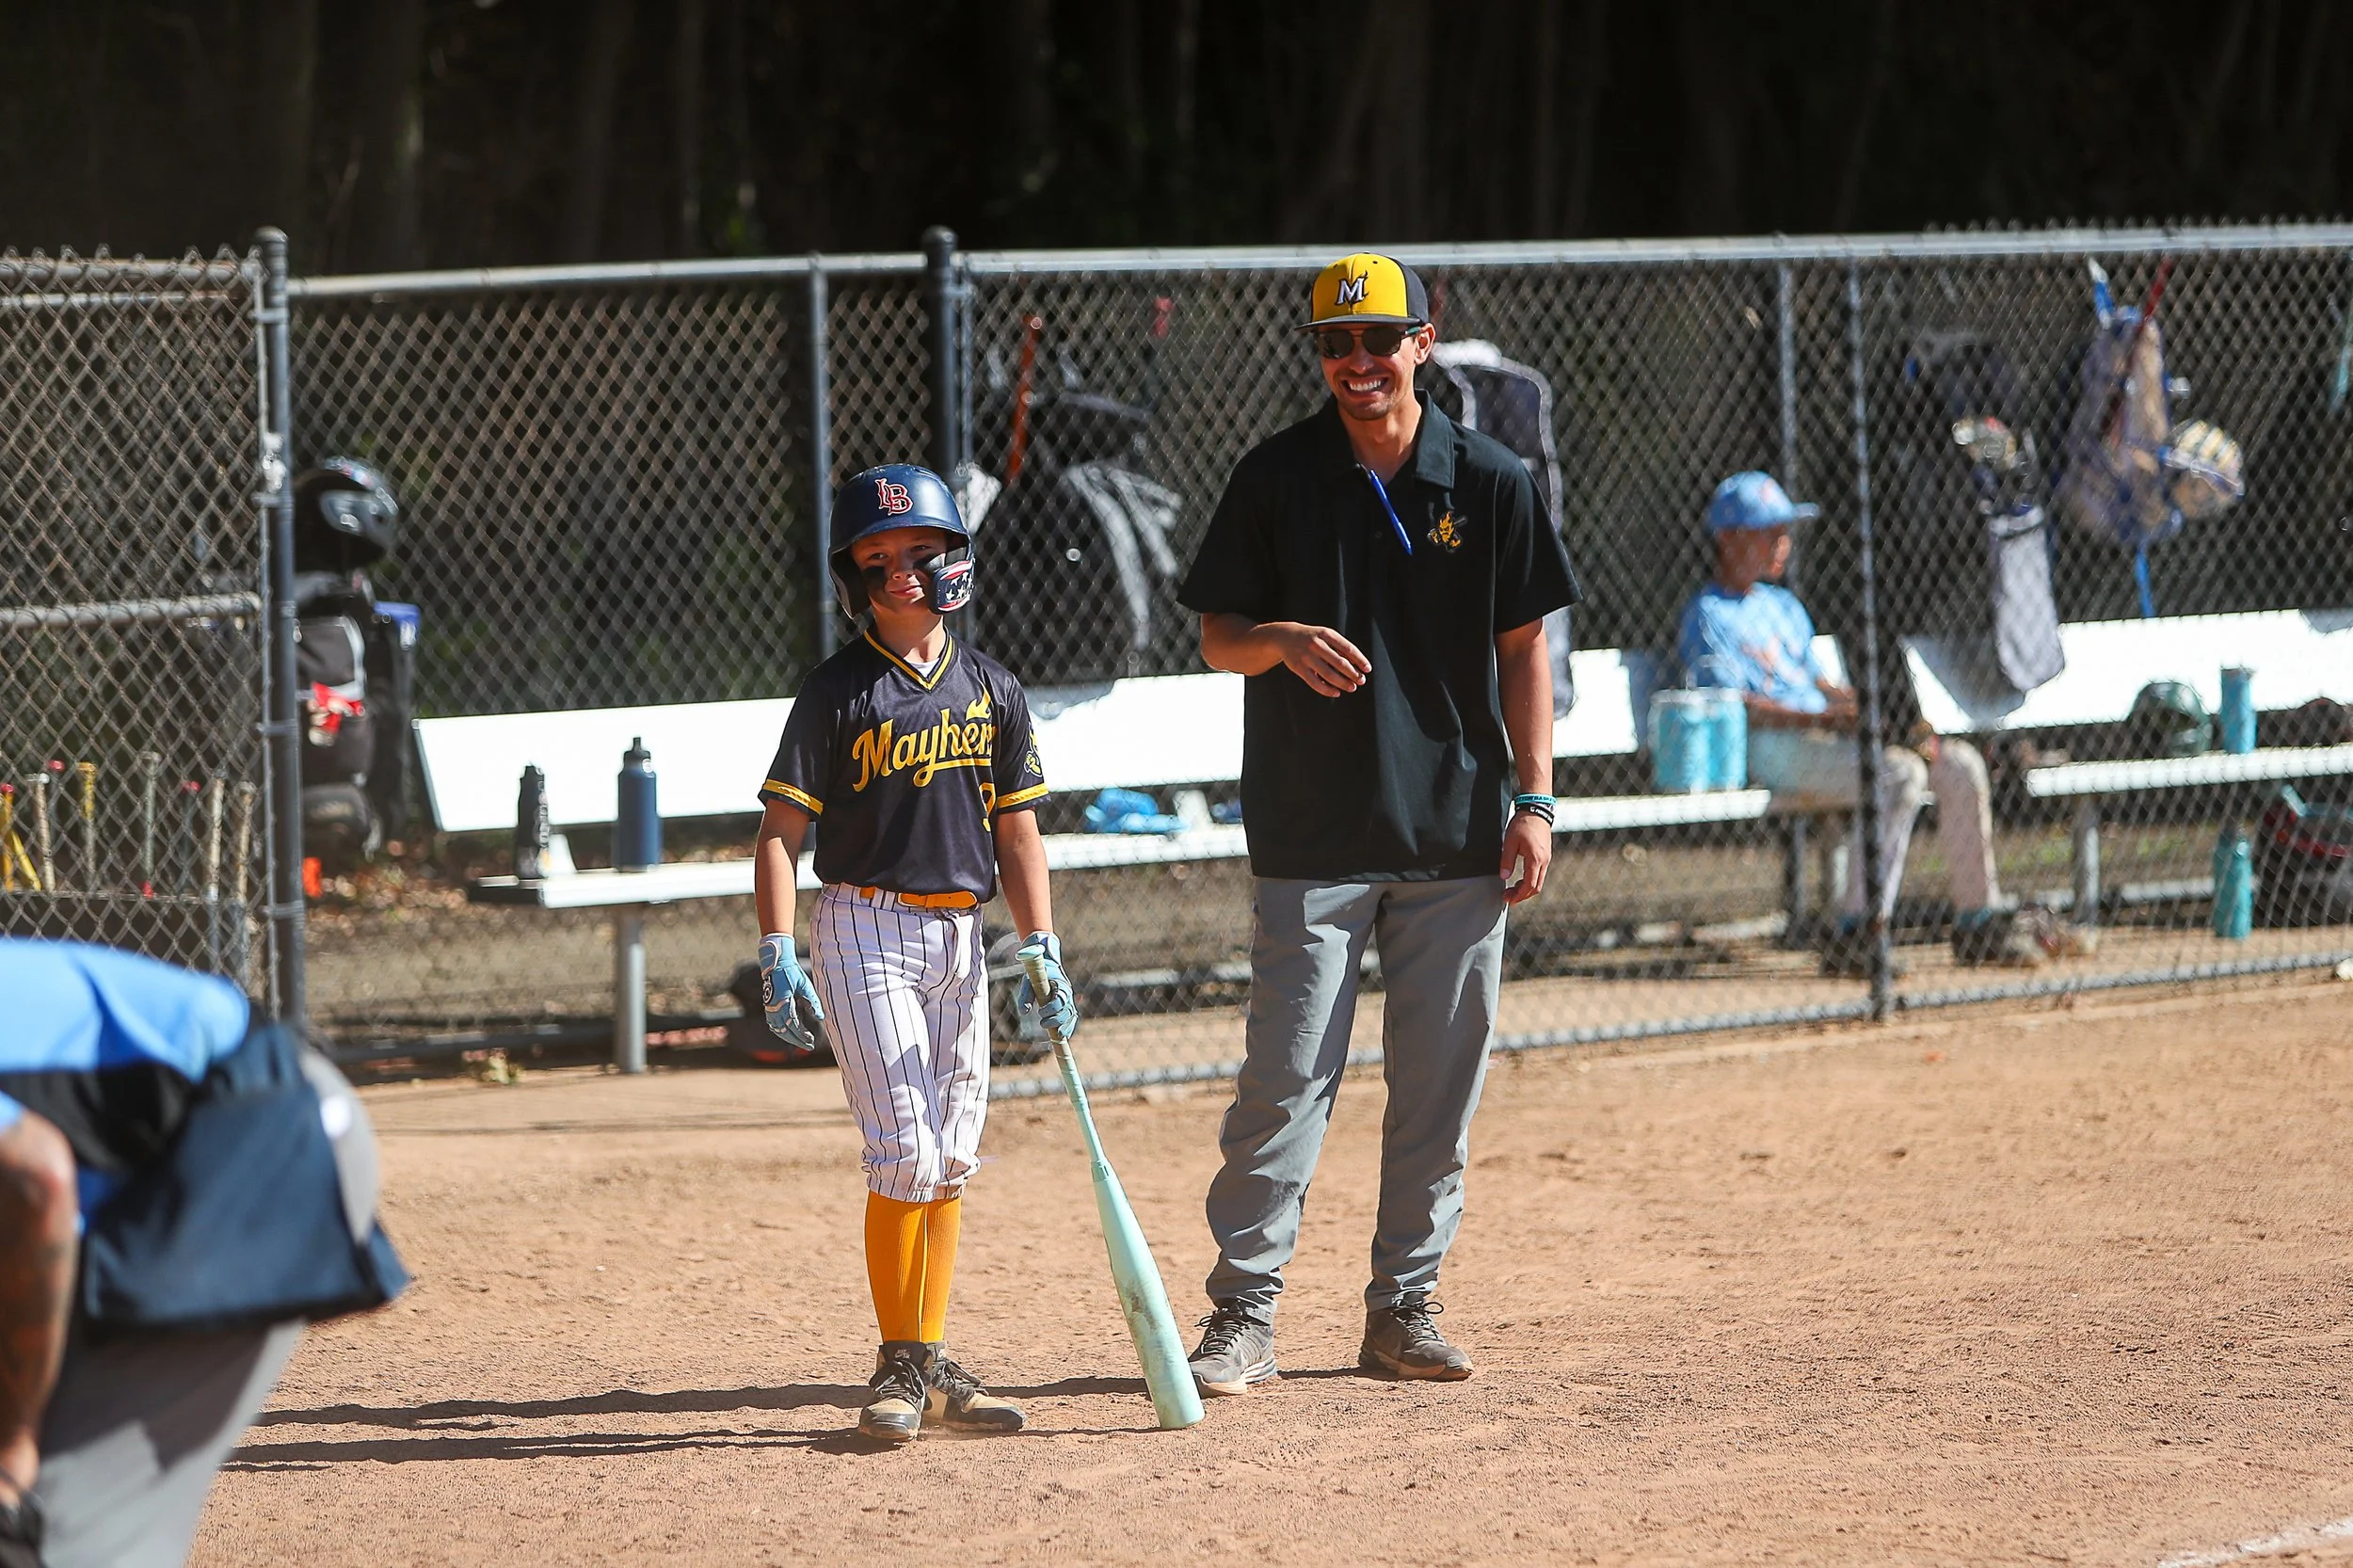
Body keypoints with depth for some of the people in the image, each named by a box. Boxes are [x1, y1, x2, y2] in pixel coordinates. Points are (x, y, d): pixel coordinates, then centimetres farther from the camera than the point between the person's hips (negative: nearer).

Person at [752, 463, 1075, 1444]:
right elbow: (781, 828, -5)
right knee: (906, 1151, -12)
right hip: (865, 925, -5)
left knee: (952, 1157, 7)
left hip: (958, 933, 5)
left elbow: (1017, 830, 10)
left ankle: (932, 1364, 14)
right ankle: (900, 1368, -6)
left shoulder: (991, 691, 8)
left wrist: (1043, 953, 2)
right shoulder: (838, 693, -4)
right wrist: (778, 954, -14)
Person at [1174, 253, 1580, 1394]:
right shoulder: (1277, 477, 1)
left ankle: (1404, 1307, 15)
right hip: (1310, 832, -2)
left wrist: (1533, 799, 0)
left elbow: (1522, 648, 7)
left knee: (1440, 1082, 5)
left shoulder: (1490, 483, 3)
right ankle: (1243, 1311, -2)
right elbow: (1218, 638, 3)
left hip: (1457, 831, 2)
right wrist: (1282, 640, -20)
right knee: (1286, 1075, -6)